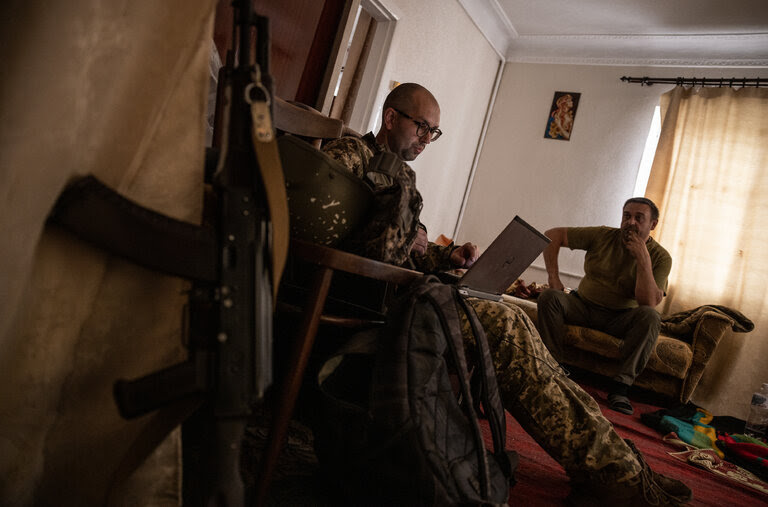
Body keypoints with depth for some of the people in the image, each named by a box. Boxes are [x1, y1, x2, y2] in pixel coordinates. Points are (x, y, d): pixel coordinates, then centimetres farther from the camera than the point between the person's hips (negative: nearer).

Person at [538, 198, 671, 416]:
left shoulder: (660, 257, -8)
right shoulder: (603, 236, -6)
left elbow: (649, 303, -22)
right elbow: (553, 235, -4)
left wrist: (643, 259, -26)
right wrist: (553, 277, -12)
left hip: (621, 317, -1)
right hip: (583, 306, 1)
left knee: (650, 316, -32)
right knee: (549, 297, -26)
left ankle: (619, 385, -30)